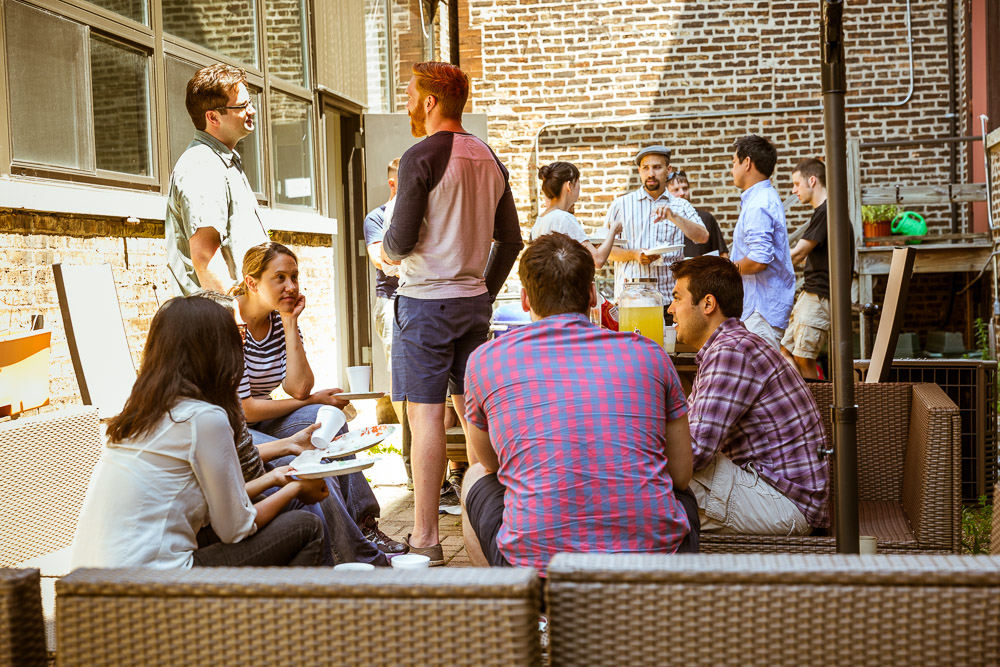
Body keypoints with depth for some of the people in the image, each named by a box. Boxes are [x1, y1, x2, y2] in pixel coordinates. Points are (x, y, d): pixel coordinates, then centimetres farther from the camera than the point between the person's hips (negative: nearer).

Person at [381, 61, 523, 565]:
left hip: (426, 300, -7)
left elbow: (401, 240, -14)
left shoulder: (421, 158, -11)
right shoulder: (489, 160, 11)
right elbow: (511, 240, 14)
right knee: (474, 410, 13)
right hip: (474, 299, 7)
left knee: (426, 415, -4)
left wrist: (387, 250, 9)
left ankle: (425, 540, -1)